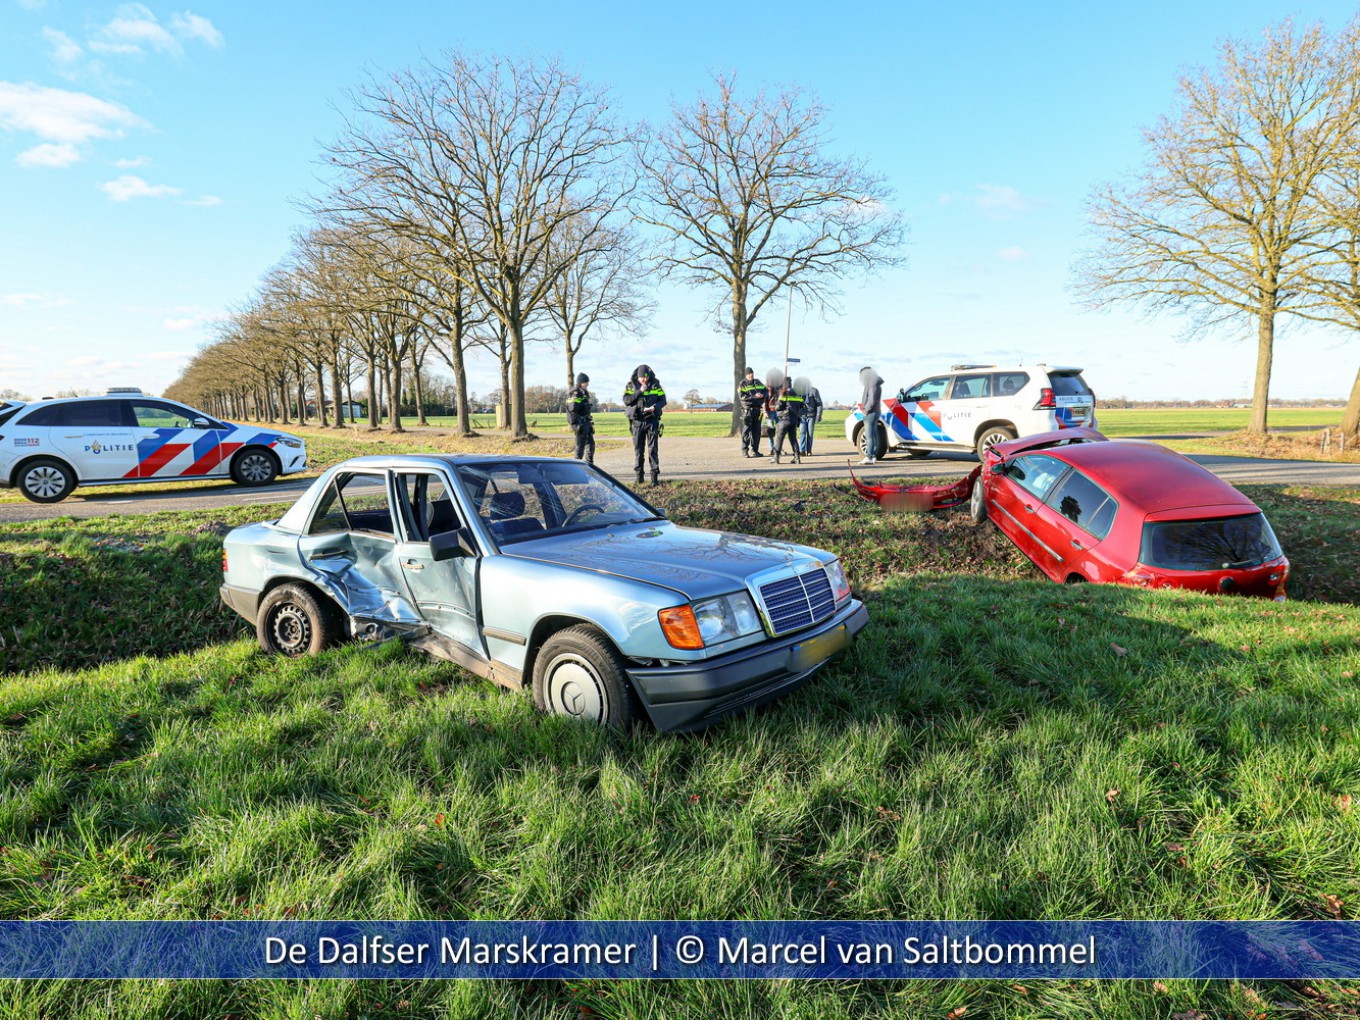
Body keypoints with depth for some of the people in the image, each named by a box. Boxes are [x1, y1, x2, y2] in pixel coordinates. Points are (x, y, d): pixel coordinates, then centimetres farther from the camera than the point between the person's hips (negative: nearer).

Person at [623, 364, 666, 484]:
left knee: (653, 448, -3)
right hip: (637, 421, 0)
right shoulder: (631, 385, 1)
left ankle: (655, 473, 0)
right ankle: (638, 474, 11)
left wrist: (655, 407, -17)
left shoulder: (655, 385, 3)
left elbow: (663, 400, 3)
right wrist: (639, 392, -18)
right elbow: (626, 400, -11)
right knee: (638, 449, 4)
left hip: (652, 420, 0)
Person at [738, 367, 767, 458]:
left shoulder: (758, 382, 17)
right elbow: (742, 396, -14)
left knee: (757, 431, 8)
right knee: (746, 431, -7)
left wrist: (762, 395, -10)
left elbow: (766, 391, 13)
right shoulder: (742, 384, -1)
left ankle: (754, 450, 16)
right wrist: (754, 397, -21)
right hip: (748, 410, -5)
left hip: (758, 409, 5)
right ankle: (744, 451, -3)